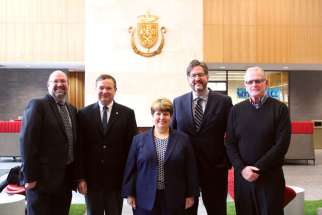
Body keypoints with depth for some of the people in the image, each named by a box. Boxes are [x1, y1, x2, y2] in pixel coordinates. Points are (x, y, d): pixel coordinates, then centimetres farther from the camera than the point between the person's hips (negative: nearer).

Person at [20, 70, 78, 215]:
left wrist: (76, 175, 12)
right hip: (42, 178, -6)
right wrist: (30, 177, -15)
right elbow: (27, 142, -14)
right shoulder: (37, 105, -8)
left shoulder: (72, 109, 13)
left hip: (66, 179, 6)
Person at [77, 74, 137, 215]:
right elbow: (80, 149, 1)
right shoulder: (84, 114, 1)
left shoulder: (127, 113, 0)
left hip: (117, 179, 0)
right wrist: (81, 177, -4)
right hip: (91, 178, 1)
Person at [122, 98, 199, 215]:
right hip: (145, 199, 0)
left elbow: (190, 169, 3)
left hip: (174, 198, 0)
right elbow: (131, 169, 4)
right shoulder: (139, 139, 3)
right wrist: (130, 193, 1)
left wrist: (190, 194, 1)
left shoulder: (183, 139, 3)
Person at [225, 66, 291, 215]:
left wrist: (258, 169, -13)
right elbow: (230, 143, 3)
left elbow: (281, 145, -8)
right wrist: (241, 168, -10)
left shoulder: (280, 108, -1)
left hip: (270, 176, -2)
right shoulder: (236, 110, 6)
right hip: (242, 176, 2)